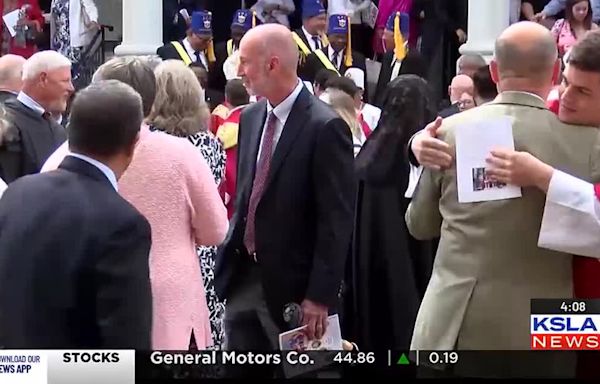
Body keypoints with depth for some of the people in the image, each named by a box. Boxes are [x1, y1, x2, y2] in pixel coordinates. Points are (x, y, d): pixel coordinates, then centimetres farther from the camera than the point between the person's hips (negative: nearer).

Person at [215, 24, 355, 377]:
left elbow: (336, 221, -16)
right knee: (238, 370, 10)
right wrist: (231, 257, 13)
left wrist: (320, 295, -17)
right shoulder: (251, 117, 7)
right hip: (243, 276, 7)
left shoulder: (325, 126, -15)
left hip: (293, 283, -6)